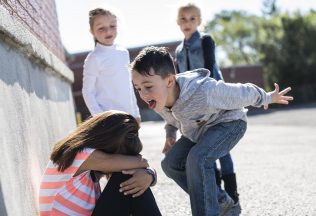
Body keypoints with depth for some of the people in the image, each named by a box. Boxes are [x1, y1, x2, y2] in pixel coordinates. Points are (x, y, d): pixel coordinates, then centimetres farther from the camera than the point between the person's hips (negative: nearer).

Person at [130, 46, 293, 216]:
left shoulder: (204, 91, -41)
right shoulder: (157, 100, -20)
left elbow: (244, 93, -22)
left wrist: (268, 98, -6)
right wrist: (170, 134, 19)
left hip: (228, 122, -7)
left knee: (197, 158, -31)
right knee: (170, 163, -2)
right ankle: (220, 201, 12)